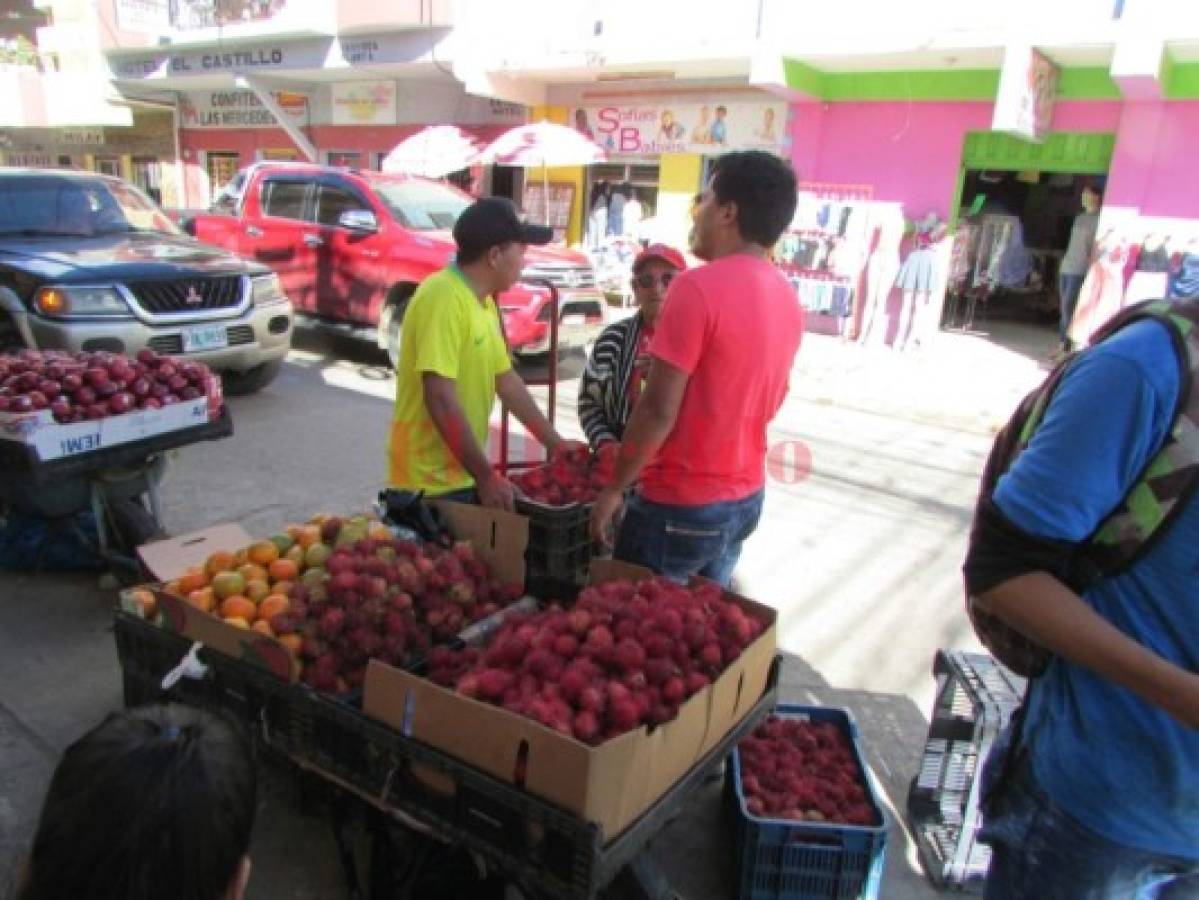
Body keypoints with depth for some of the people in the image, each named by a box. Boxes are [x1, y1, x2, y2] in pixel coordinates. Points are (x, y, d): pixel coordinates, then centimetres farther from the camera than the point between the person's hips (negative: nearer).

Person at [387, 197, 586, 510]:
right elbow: (441, 399, -25)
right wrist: (485, 475, -21)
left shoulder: (483, 302, 8)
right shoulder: (444, 298, -20)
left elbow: (506, 381, 16)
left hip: (462, 477, 9)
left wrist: (554, 443, 16)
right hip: (430, 485, -8)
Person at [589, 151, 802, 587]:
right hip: (746, 497, 8)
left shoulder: (698, 287, -20)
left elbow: (658, 410, -21)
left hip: (681, 505, -8)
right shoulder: (786, 297, 5)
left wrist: (614, 488, -10)